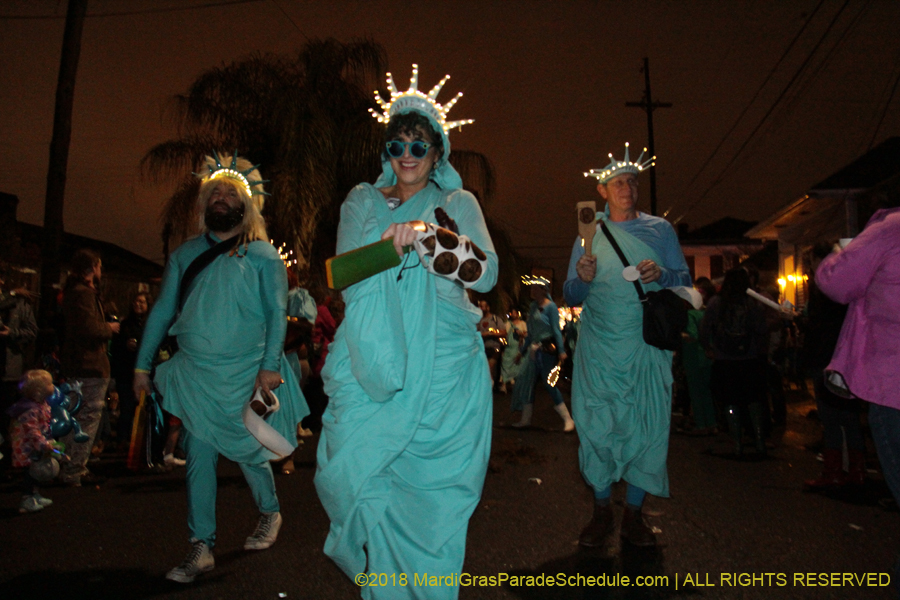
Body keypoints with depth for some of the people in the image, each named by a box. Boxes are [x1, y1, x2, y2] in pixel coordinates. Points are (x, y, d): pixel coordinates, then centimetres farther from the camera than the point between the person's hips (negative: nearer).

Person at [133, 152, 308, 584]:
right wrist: (142, 364, 8)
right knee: (198, 457, 2)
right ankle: (201, 548, 12)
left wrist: (270, 365, -16)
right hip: (194, 374, 3)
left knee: (247, 450, 6)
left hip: (244, 375, -3)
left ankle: (270, 513, 34)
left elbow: (276, 313, -6)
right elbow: (162, 311, 12)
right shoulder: (185, 254, 10)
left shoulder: (261, 254, 0)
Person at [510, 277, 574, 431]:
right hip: (534, 349, 8)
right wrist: (522, 350, 20)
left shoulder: (551, 306, -8)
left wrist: (561, 351, -19)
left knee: (549, 384, -6)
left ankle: (568, 420, 3)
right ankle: (525, 419, 18)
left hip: (547, 350, -8)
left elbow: (556, 330, -12)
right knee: (526, 383, 8)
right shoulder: (533, 307, 12)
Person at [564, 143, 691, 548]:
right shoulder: (589, 233, 10)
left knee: (647, 426, 0)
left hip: (647, 345, 1)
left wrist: (661, 274, -12)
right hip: (599, 349, 0)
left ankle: (634, 514, 14)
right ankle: (601, 511, 14)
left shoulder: (660, 230, 11)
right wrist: (583, 278, -14)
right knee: (596, 426, -2)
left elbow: (685, 281, 9)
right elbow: (571, 297, 8)